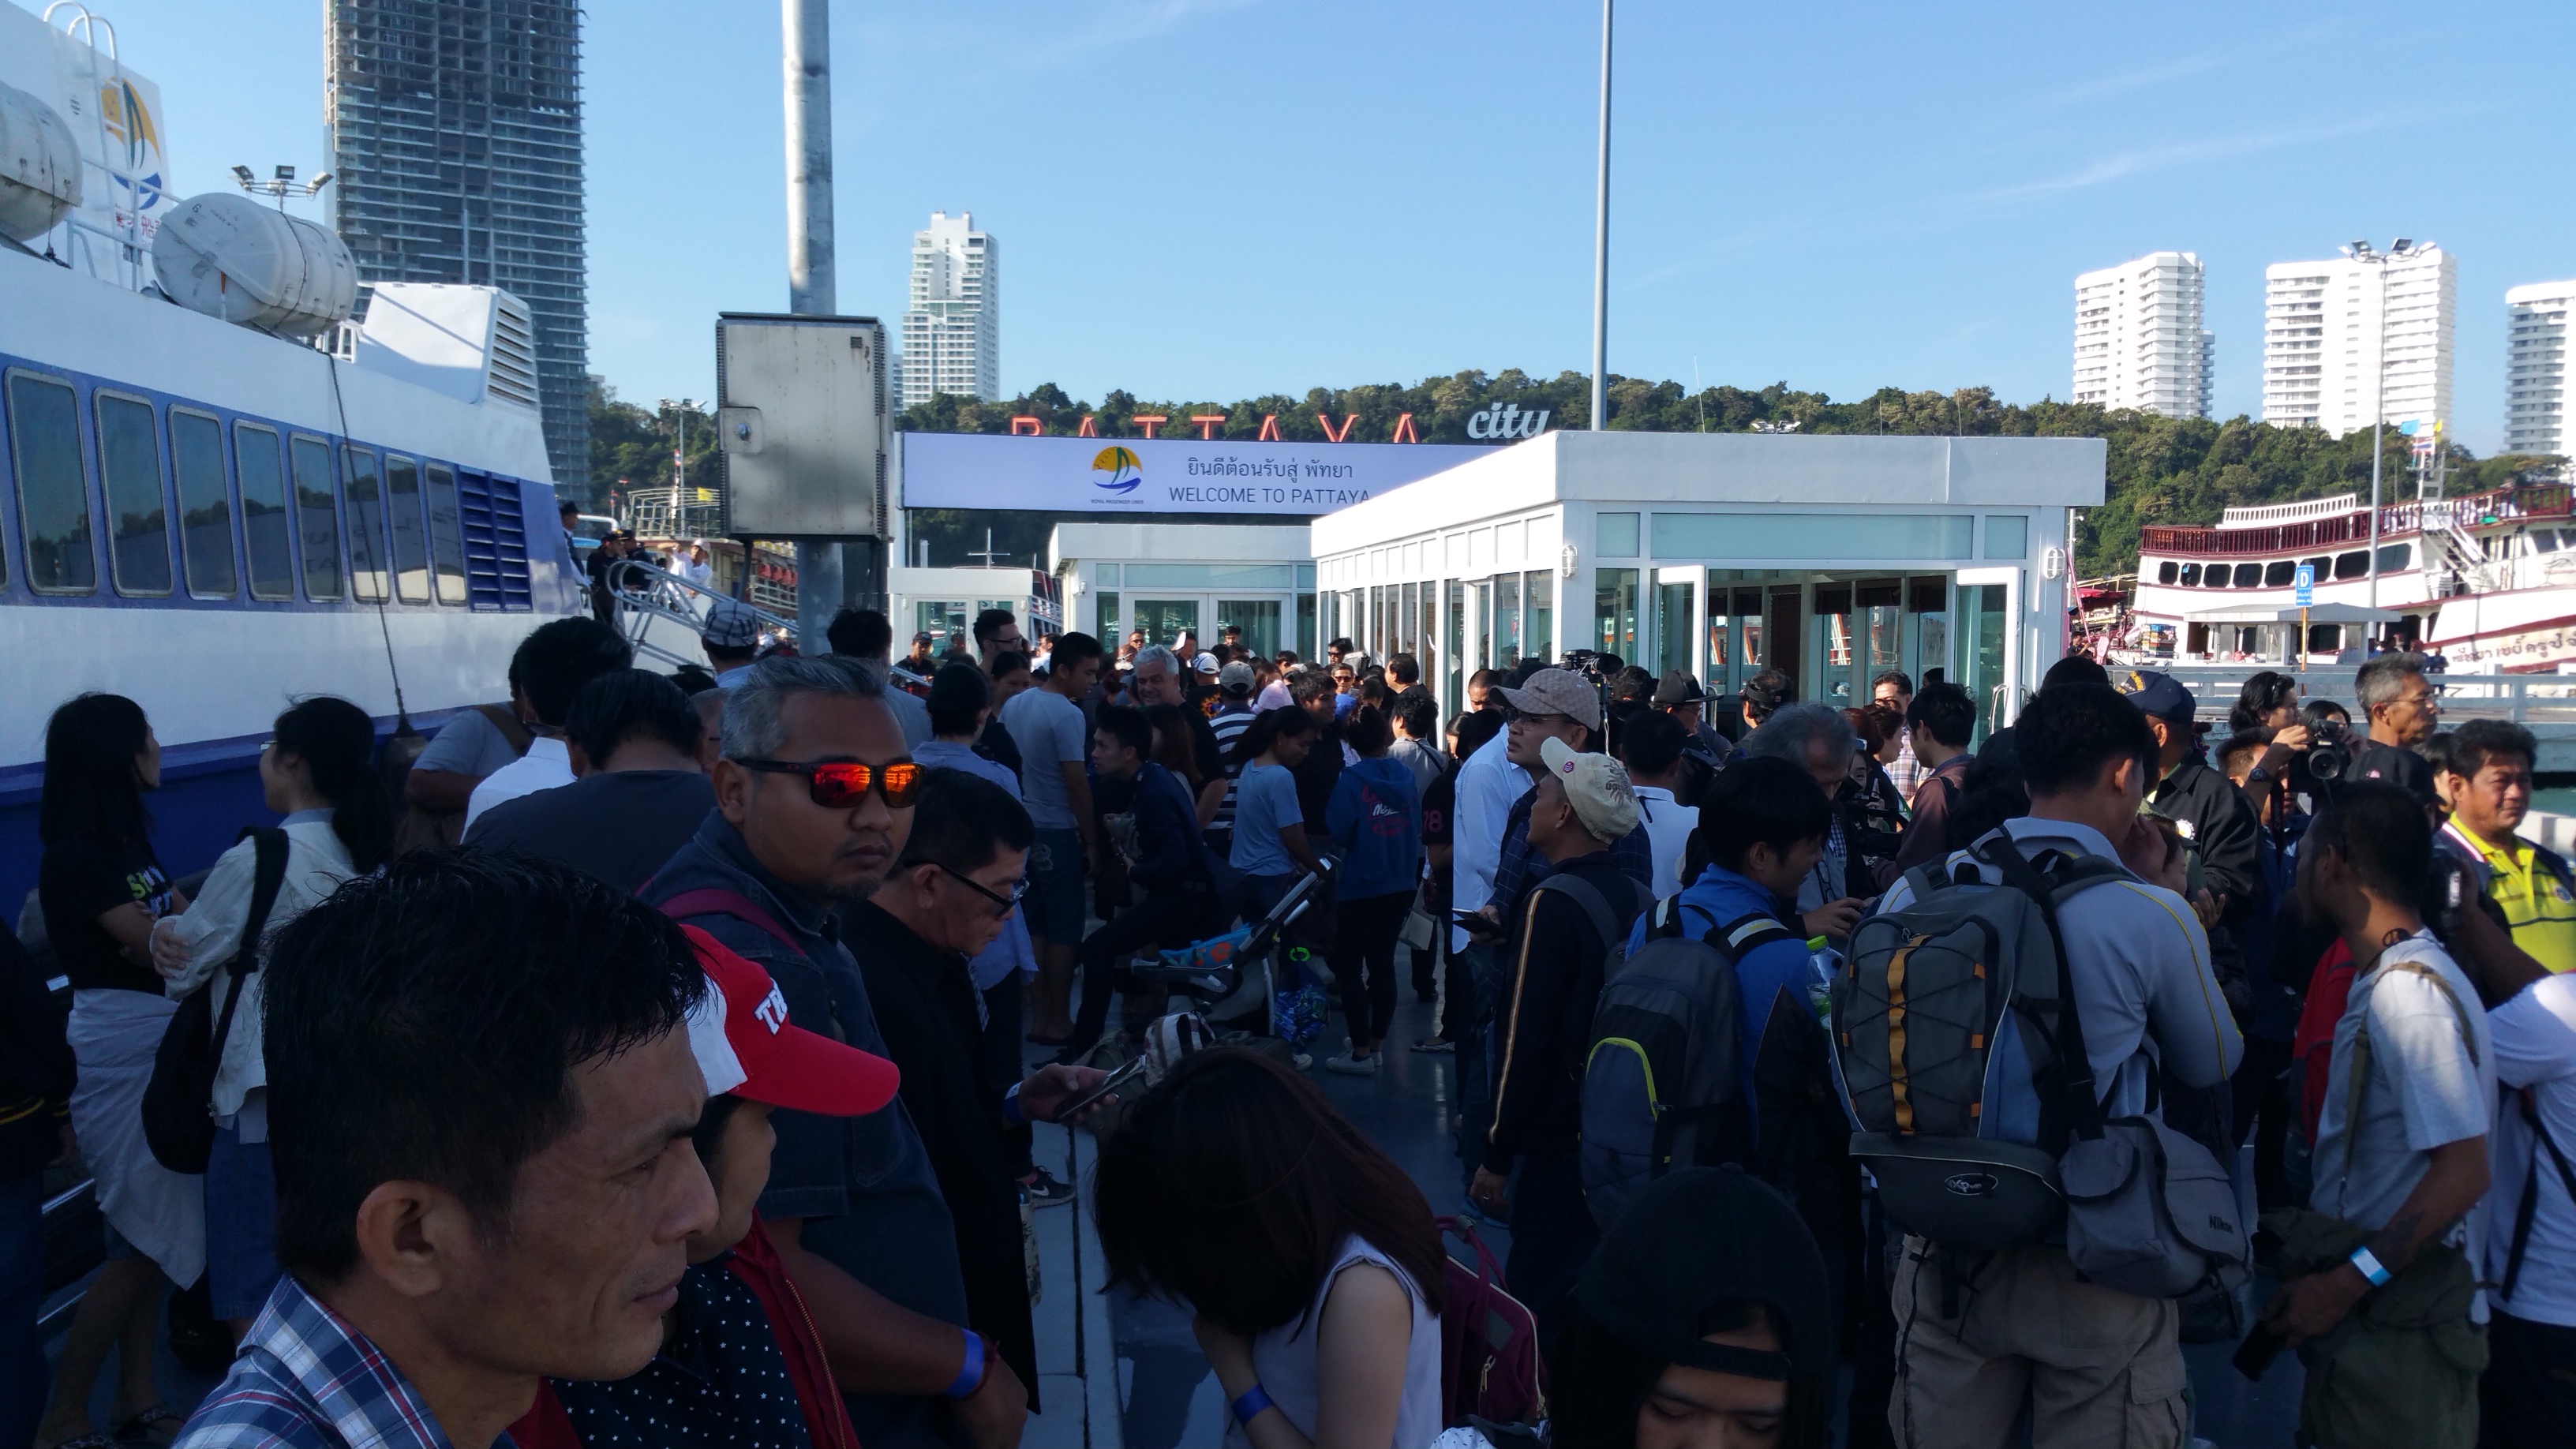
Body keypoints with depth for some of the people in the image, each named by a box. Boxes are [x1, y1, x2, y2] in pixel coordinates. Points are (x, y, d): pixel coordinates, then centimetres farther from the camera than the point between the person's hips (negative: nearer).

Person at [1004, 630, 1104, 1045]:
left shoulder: (1013, 705, 6)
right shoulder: (1067, 715, -17)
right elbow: (1077, 783, -18)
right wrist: (1091, 840, -11)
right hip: (1056, 832, -8)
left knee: (1033, 925, 14)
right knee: (1063, 929, 2)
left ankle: (1036, 1011, 20)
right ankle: (1057, 1020, 7)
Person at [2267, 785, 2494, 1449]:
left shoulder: (2407, 990, -20)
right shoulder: (2383, 978, 8)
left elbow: (2464, 1170, -23)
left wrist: (2347, 1282, -19)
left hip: (2398, 1322, -8)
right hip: (2371, 1301, 8)